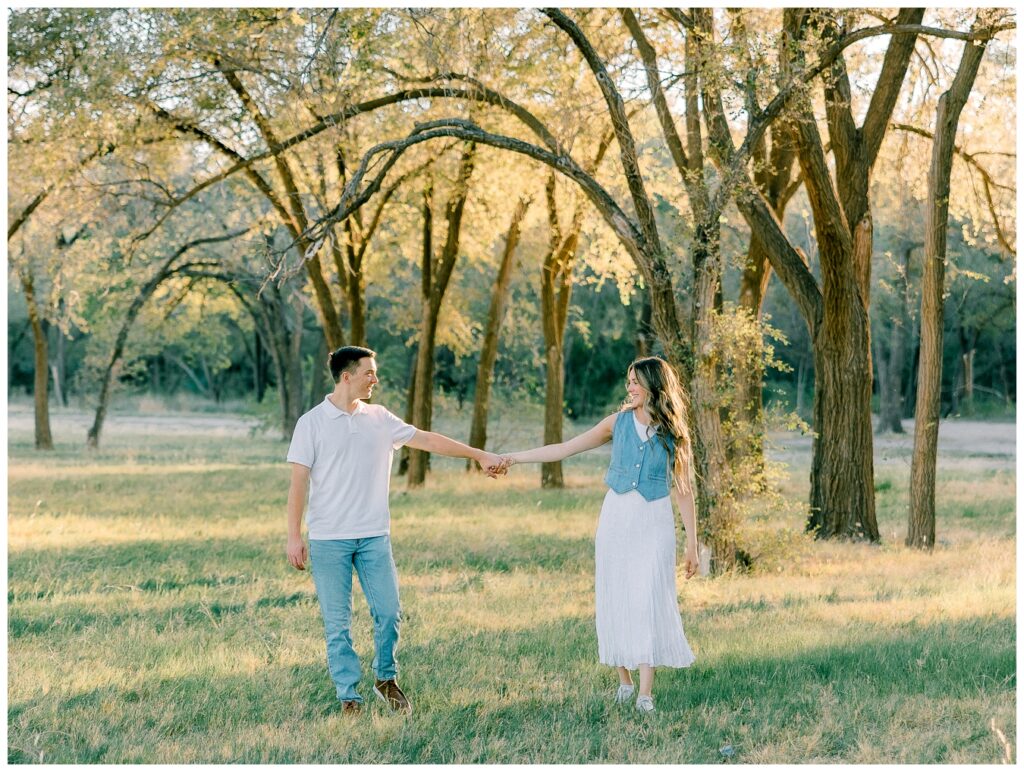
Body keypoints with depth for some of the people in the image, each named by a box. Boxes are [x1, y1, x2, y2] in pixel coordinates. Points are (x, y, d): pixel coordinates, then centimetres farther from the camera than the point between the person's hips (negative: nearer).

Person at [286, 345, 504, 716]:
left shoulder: (379, 419, 8)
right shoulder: (312, 423, -3)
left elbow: (427, 439, 12)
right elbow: (299, 482, -5)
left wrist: (479, 455, 10)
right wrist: (294, 537, -10)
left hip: (374, 536, 3)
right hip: (328, 540, -3)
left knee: (389, 612, 0)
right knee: (337, 623, 1)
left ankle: (386, 678, 23)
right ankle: (349, 696, 11)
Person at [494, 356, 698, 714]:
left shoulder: (673, 433, -1)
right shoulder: (619, 422, 3)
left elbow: (683, 490, 3)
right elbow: (565, 448, 4)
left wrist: (692, 543, 1)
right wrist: (514, 457, -1)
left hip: (653, 523, -2)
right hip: (615, 518, 3)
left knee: (648, 600, -11)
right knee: (614, 600, 2)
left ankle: (645, 694, -10)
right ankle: (624, 682, 14)